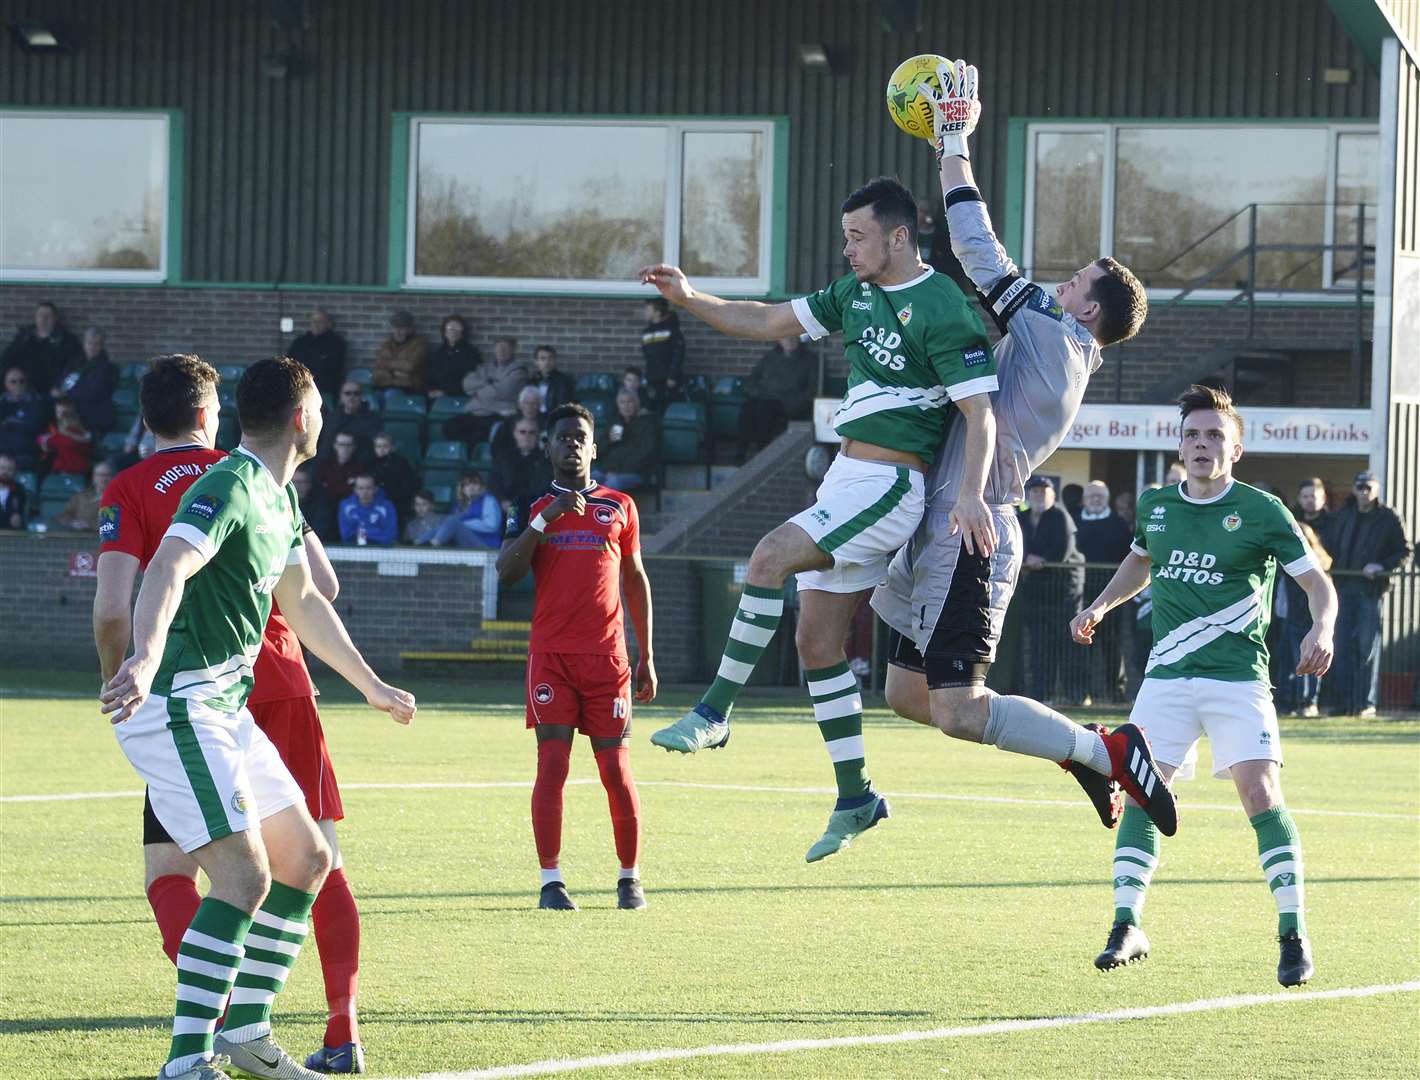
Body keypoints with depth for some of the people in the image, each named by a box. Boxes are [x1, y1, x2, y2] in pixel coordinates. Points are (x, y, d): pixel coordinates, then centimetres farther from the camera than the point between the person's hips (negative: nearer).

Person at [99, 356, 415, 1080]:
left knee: (306, 859, 15)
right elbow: (167, 569, -35)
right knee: (244, 877, -20)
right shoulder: (228, 489, -17)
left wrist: (371, 686, 42)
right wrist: (147, 658, -53)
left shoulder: (281, 498, 15)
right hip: (177, 709, -10)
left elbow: (302, 602, 31)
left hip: (226, 711, 10)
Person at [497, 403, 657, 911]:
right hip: (551, 655, -1)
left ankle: (630, 878, 12)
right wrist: (545, 519, -17)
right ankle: (551, 880, -7)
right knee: (552, 764, -9)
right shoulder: (533, 509, 8)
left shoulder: (620, 507, 12)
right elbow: (507, 571, -6)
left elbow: (636, 580, 16)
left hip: (607, 656, 1)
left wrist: (646, 656, 13)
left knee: (616, 769, -1)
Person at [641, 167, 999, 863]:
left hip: (890, 484, -9)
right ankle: (855, 799, 14)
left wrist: (972, 493, -30)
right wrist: (690, 298, 8)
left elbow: (980, 411, -17)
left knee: (770, 558, -26)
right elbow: (770, 322, 21)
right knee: (817, 642, 6)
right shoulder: (857, 292, 13)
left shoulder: (941, 309, -13)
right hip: (847, 481, 9)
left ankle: (715, 712, -21)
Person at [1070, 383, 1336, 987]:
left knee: (1261, 790, -16)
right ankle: (1126, 927, 4)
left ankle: (1293, 935, -12)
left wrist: (1321, 631, -22)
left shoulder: (1261, 512, -5)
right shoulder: (1156, 506, 9)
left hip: (1238, 674, -4)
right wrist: (1099, 607, 23)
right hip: (1167, 676, 4)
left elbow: (1316, 581, -4)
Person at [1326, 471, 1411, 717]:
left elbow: (1404, 551, 1)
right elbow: (1331, 546, 21)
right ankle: (1343, 701, 5)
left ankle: (1367, 703, -1)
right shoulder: (1342, 517, 12)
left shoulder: (1388, 518, 0)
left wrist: (1383, 566, -13)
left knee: (1368, 645, -4)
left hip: (1372, 588, -4)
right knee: (1343, 644, 1)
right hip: (1345, 586, 4)